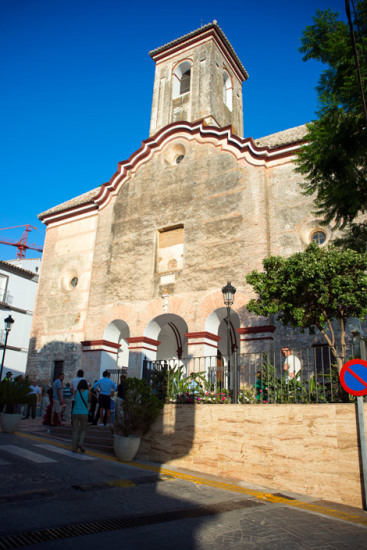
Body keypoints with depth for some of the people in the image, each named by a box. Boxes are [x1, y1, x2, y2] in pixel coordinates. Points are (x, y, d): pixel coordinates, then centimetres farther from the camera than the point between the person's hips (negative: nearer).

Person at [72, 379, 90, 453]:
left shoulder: (76, 391, -1)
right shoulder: (87, 392, -2)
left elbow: (75, 398, 14)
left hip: (75, 413, 1)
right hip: (84, 413, -1)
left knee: (75, 430, 8)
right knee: (83, 430, 14)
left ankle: (75, 448, 6)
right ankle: (80, 443, -7)